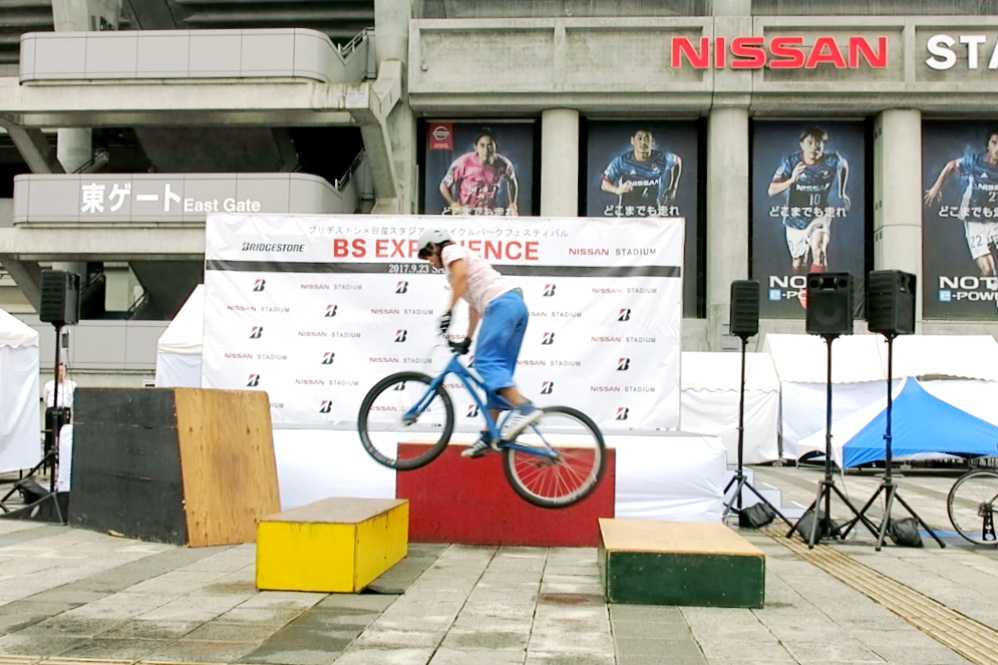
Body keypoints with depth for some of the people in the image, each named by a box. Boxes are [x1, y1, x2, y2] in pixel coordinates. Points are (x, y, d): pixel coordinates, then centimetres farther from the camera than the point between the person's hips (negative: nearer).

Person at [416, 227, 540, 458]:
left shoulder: (451, 251, 7)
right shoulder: (463, 258, 34)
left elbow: (461, 274, -15)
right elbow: (475, 304, 34)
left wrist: (449, 311, -20)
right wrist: (467, 339, 32)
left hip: (502, 304, -10)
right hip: (516, 304, 10)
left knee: (486, 361, -16)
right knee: (498, 368, 6)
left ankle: (524, 407, -33)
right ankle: (490, 436, 6)